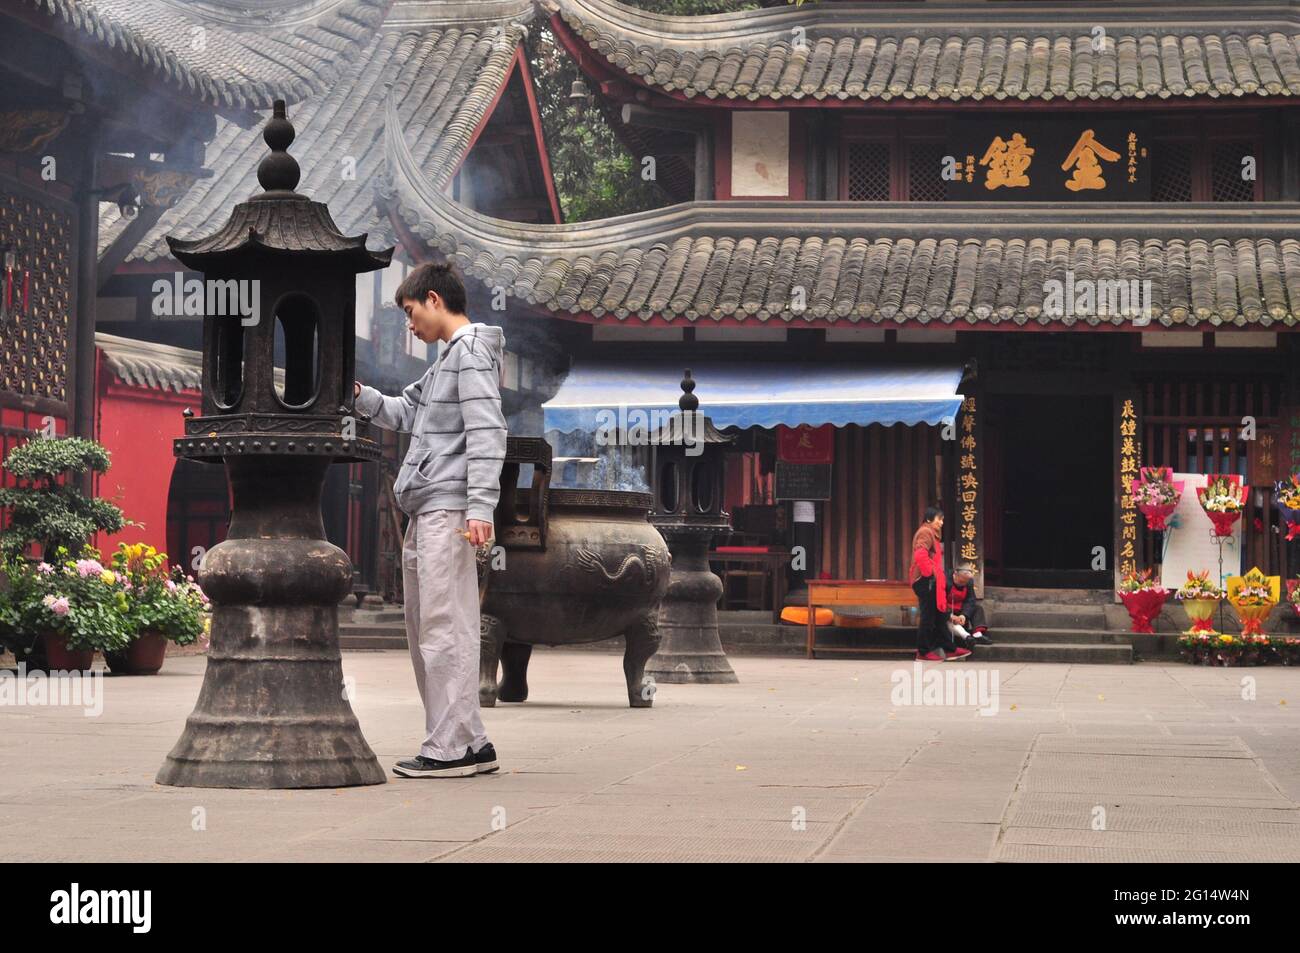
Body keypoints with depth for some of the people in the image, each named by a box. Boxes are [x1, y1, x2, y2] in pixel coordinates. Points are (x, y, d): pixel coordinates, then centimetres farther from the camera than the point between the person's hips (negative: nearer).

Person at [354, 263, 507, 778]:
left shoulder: (472, 351, -7)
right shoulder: (447, 358, 23)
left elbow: (487, 431, -16)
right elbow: (406, 413, 31)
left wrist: (480, 506, -23)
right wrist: (359, 396, 14)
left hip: (448, 508, -10)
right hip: (425, 511, 10)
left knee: (444, 628, -11)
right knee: (424, 629, 11)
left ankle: (451, 747, -10)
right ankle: (470, 742, 15)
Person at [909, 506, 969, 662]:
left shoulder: (931, 533, 22)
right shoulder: (925, 533, -12)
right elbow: (920, 555, -27)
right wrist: (930, 572, -18)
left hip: (930, 582, 11)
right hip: (926, 582, -11)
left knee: (940, 616, 12)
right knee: (928, 617, -6)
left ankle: (949, 650, 15)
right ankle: (923, 652, -1)